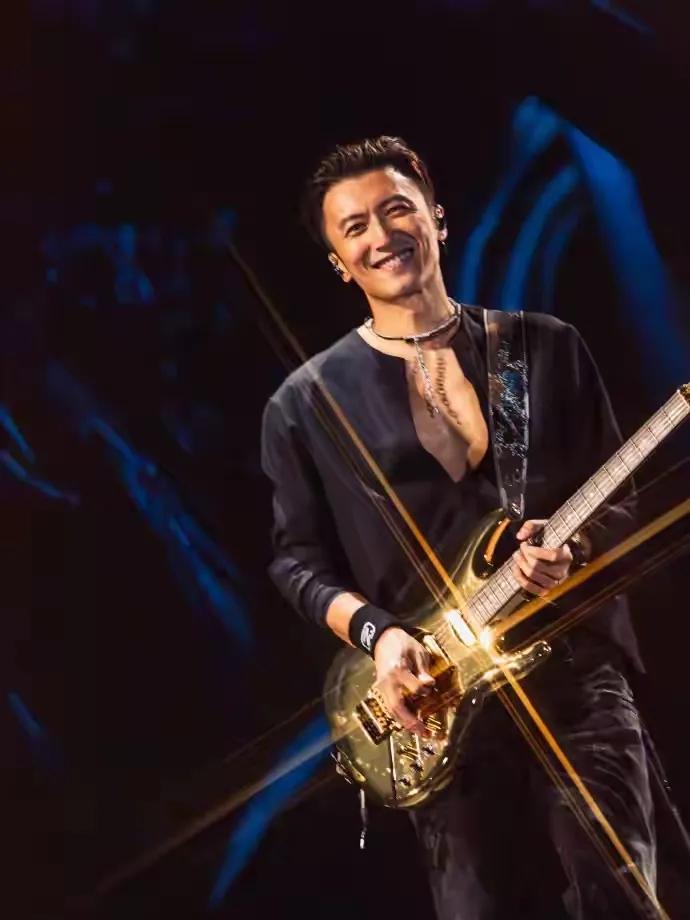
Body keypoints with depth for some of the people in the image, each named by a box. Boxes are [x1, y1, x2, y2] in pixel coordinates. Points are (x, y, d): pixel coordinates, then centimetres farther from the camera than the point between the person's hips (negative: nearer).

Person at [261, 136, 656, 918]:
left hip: (577, 669, 1)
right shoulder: (307, 404, 3)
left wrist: (574, 546, -13)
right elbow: (298, 559, 4)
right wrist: (376, 632, -13)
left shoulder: (546, 348, 6)